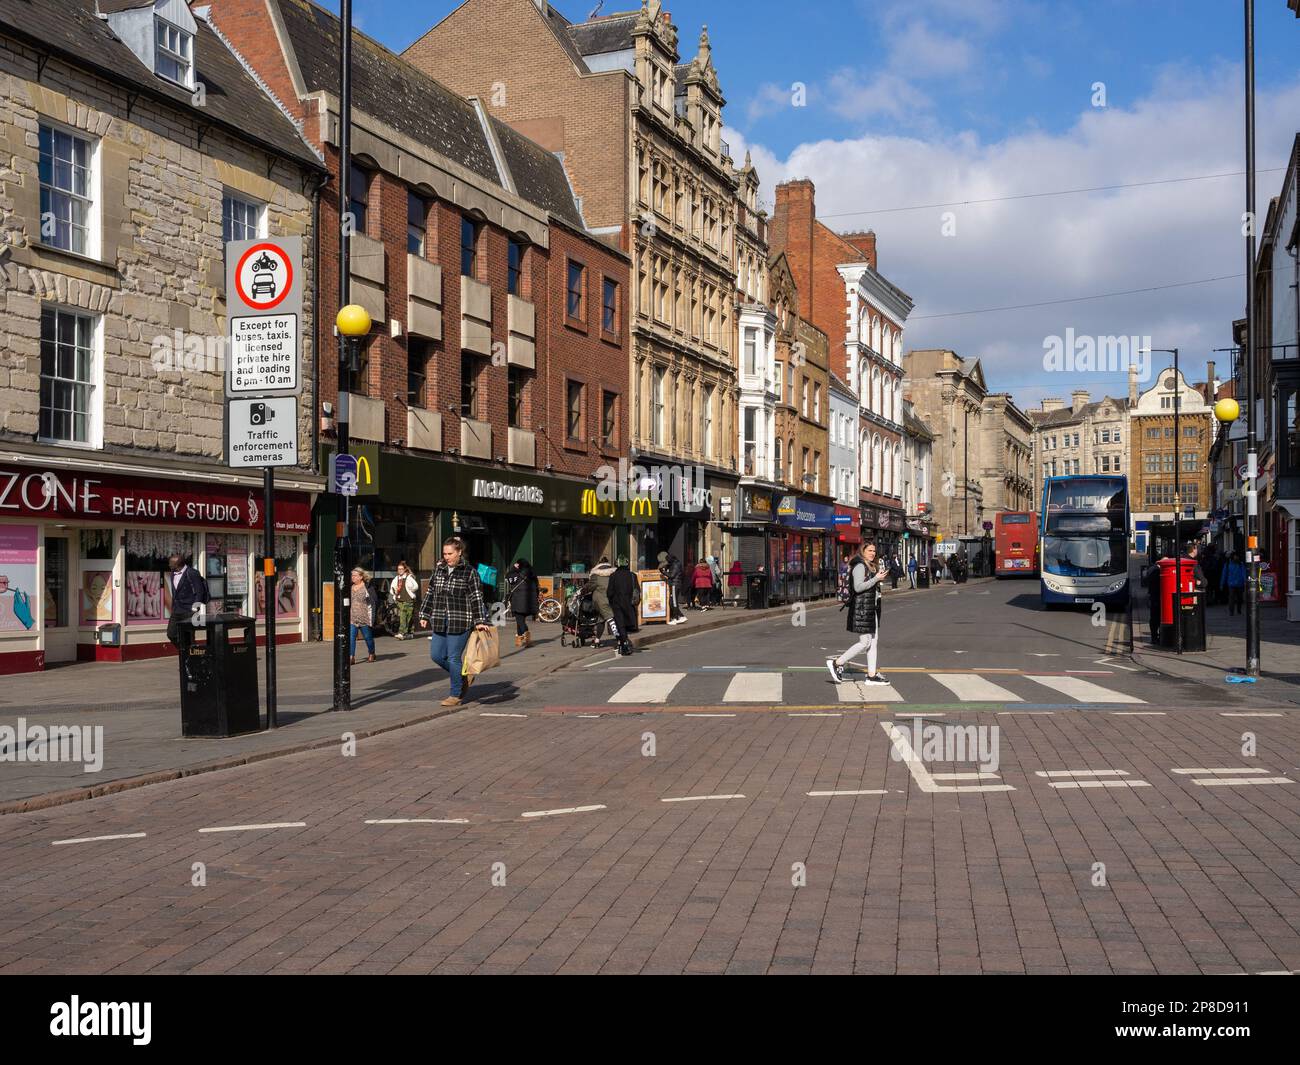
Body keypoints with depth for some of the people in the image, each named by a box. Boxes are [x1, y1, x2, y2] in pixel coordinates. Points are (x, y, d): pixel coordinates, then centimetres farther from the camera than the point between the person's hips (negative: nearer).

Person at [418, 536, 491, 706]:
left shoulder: (470, 572, -6)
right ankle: (464, 677, 27)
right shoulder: (439, 570, 11)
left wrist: (479, 621, -15)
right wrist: (425, 616, 14)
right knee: (436, 655, 6)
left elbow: (477, 598, -8)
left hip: (460, 622, -6)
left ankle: (455, 695, 11)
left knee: (454, 658, -3)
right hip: (440, 622, 6)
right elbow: (430, 593, 17)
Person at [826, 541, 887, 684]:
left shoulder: (872, 566, 18)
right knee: (864, 643, -10)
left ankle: (871, 675, 11)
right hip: (862, 608, -10)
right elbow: (858, 587, -23)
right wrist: (876, 578, -21)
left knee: (874, 642, 8)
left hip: (872, 608, 10)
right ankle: (837, 663, -1)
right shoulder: (860, 566, -13)